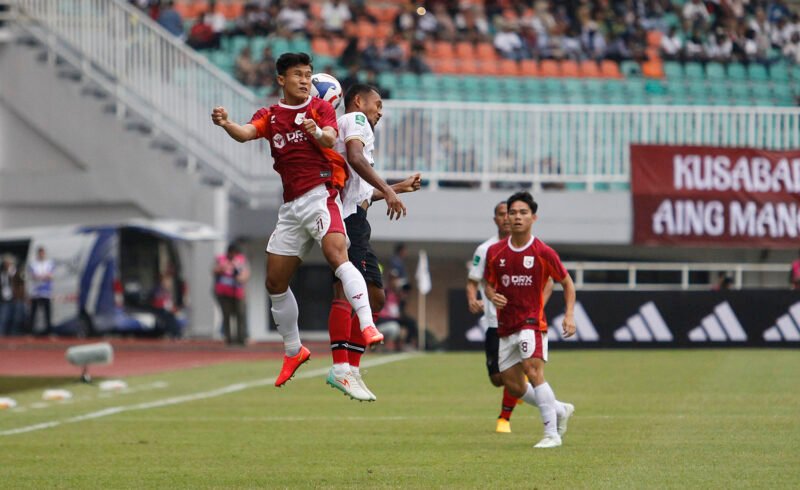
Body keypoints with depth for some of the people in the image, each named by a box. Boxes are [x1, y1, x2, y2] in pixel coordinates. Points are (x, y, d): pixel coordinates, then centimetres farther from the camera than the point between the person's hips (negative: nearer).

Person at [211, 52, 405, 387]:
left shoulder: (321, 108, 4)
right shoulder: (269, 116, 12)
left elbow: (330, 138, -15)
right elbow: (246, 133, -8)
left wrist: (317, 133, -39)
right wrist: (226, 124, -31)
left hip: (321, 193, -5)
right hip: (292, 205, 5)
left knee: (336, 254, -30)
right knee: (275, 283, 7)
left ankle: (367, 326, -41)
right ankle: (293, 351, 24)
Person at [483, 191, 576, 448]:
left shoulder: (543, 253, -7)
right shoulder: (495, 252, 3)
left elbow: (567, 283, 4)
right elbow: (489, 284, 16)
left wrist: (569, 315, -8)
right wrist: (493, 296, -8)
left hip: (532, 321, -5)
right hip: (506, 326, 5)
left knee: (533, 371, -24)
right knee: (513, 386, 7)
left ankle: (552, 434, -20)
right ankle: (560, 410, 31)